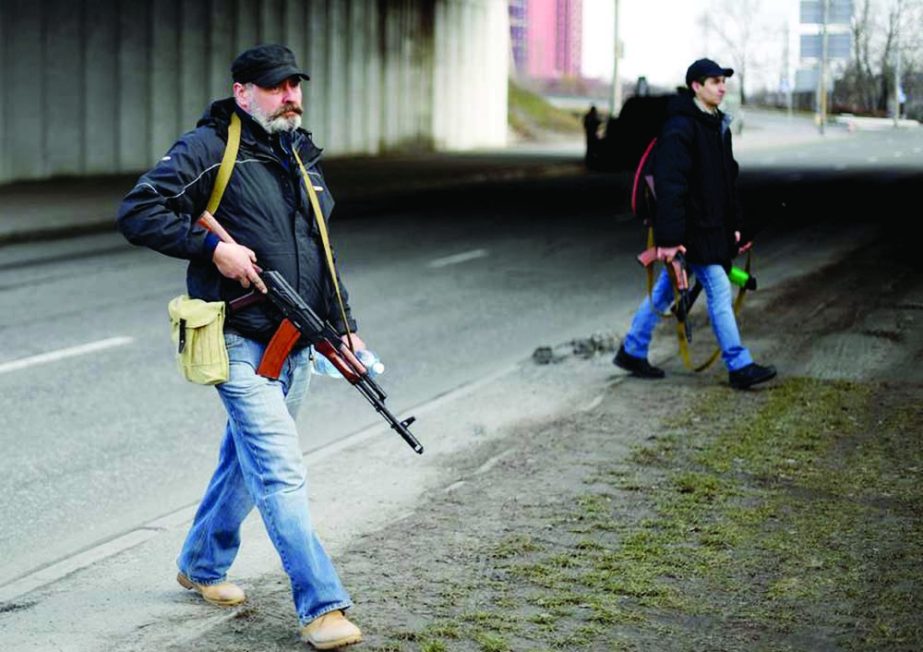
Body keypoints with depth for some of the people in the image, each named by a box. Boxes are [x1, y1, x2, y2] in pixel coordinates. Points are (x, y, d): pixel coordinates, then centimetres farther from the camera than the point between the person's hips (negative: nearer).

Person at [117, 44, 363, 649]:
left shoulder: (303, 156, 15)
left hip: (295, 345, 8)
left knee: (247, 460, 19)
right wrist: (214, 246, -19)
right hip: (242, 343, -8)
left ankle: (203, 564, 38)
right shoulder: (209, 149, -9)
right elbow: (137, 212, -13)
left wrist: (344, 326, 18)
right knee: (282, 473, -12)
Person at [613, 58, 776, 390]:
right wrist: (669, 238, -26)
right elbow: (670, 186, -22)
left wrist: (734, 225, 21)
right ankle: (739, 367, -1)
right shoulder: (680, 128, -17)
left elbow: (729, 178, 22)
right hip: (691, 229, -9)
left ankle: (632, 352, 24)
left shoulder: (719, 125, 14)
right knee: (719, 290, -6)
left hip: (713, 226, 9)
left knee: (665, 289, 15)